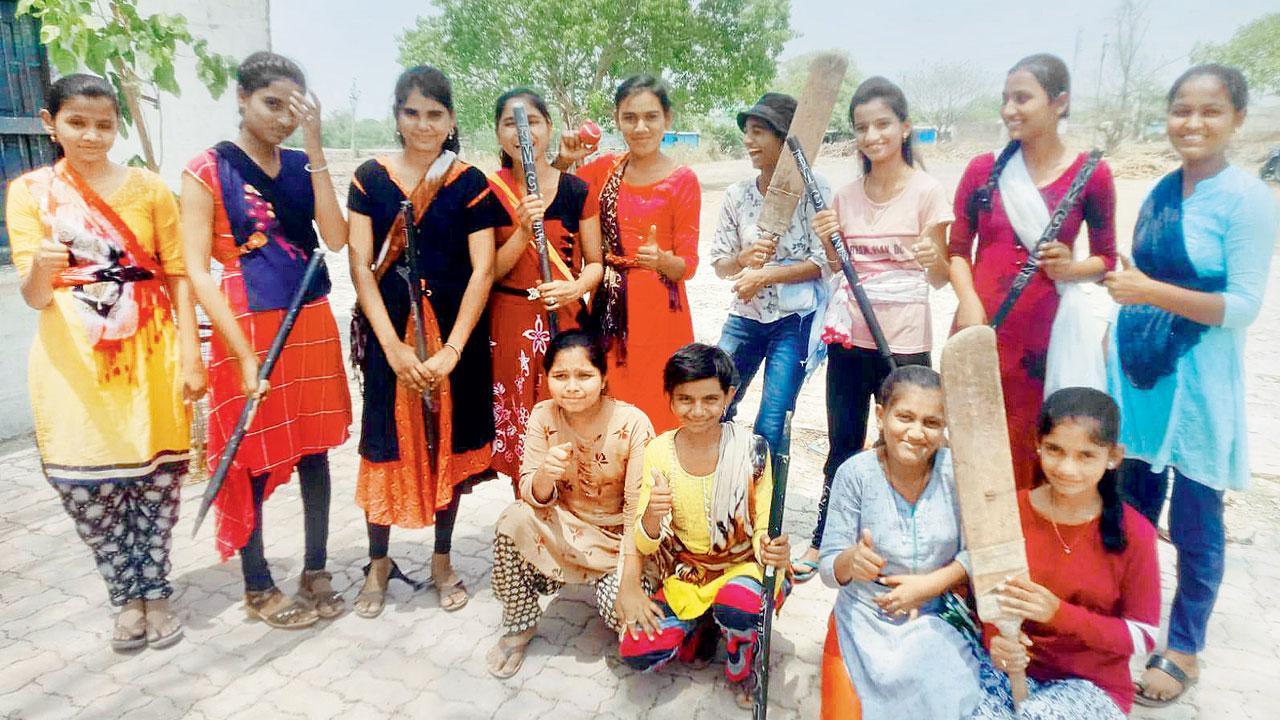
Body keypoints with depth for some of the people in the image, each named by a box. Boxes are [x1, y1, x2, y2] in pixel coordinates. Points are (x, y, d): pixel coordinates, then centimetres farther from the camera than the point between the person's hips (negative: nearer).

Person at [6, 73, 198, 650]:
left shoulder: (148, 187, 4)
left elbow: (178, 275, 4)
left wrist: (190, 353, -3)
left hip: (150, 360, 0)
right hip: (74, 365, 0)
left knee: (157, 479, 1)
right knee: (86, 488, 0)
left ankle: (154, 593, 21)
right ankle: (127, 599, 21)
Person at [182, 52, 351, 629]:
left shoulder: (303, 166, 8)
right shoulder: (208, 169, -4)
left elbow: (336, 239, -8)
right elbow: (196, 269, -10)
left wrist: (315, 147, -11)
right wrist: (246, 353, -17)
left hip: (312, 325, 4)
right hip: (248, 330, -4)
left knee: (314, 451, 11)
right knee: (251, 459, 6)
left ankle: (316, 572, 27)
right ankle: (258, 589, 23)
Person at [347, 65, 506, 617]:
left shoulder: (470, 184, -1)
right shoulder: (371, 177, 2)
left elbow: (482, 270, -7)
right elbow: (360, 266, -3)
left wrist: (452, 349, -15)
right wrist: (394, 347, -13)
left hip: (455, 334, 0)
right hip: (389, 333, 0)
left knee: (448, 442, 9)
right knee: (387, 445, 6)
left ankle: (442, 560, 28)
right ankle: (379, 561, 26)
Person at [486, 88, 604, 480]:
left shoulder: (577, 191, 0)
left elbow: (595, 263, 5)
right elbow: (489, 272, -2)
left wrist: (575, 288, -17)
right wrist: (523, 231, -18)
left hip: (564, 320, 0)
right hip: (509, 324, 0)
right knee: (518, 433, 7)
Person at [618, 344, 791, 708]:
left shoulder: (751, 449, -15)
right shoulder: (659, 452, -9)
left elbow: (763, 531, -10)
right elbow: (645, 546, -8)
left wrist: (776, 552, -34)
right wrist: (652, 516, -32)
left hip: (742, 568, -2)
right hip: (685, 577, 2)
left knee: (738, 606, -36)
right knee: (636, 651, -18)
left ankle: (741, 670, 1)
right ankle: (703, 625, 13)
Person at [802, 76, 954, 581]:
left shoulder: (925, 191, -6)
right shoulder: (847, 195, 6)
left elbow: (940, 278, -4)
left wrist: (934, 258, -26)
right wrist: (828, 242, -7)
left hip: (903, 342, -4)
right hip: (848, 337, 4)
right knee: (842, 444, 14)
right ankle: (822, 540, 28)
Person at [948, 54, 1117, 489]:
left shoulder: (1090, 175, 2)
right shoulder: (983, 170, 5)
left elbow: (1106, 259, 9)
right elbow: (958, 249, 8)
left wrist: (1071, 269, -12)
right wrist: (969, 301, -9)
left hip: (1047, 331, -1)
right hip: (980, 326, 1)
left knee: (1033, 449, 3)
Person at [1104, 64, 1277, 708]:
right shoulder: (1162, 191, 6)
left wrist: (1152, 292, -27)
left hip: (1198, 383, -5)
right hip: (1138, 372, 6)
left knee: (1193, 524, 7)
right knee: (1132, 511, 16)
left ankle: (1183, 649, 26)